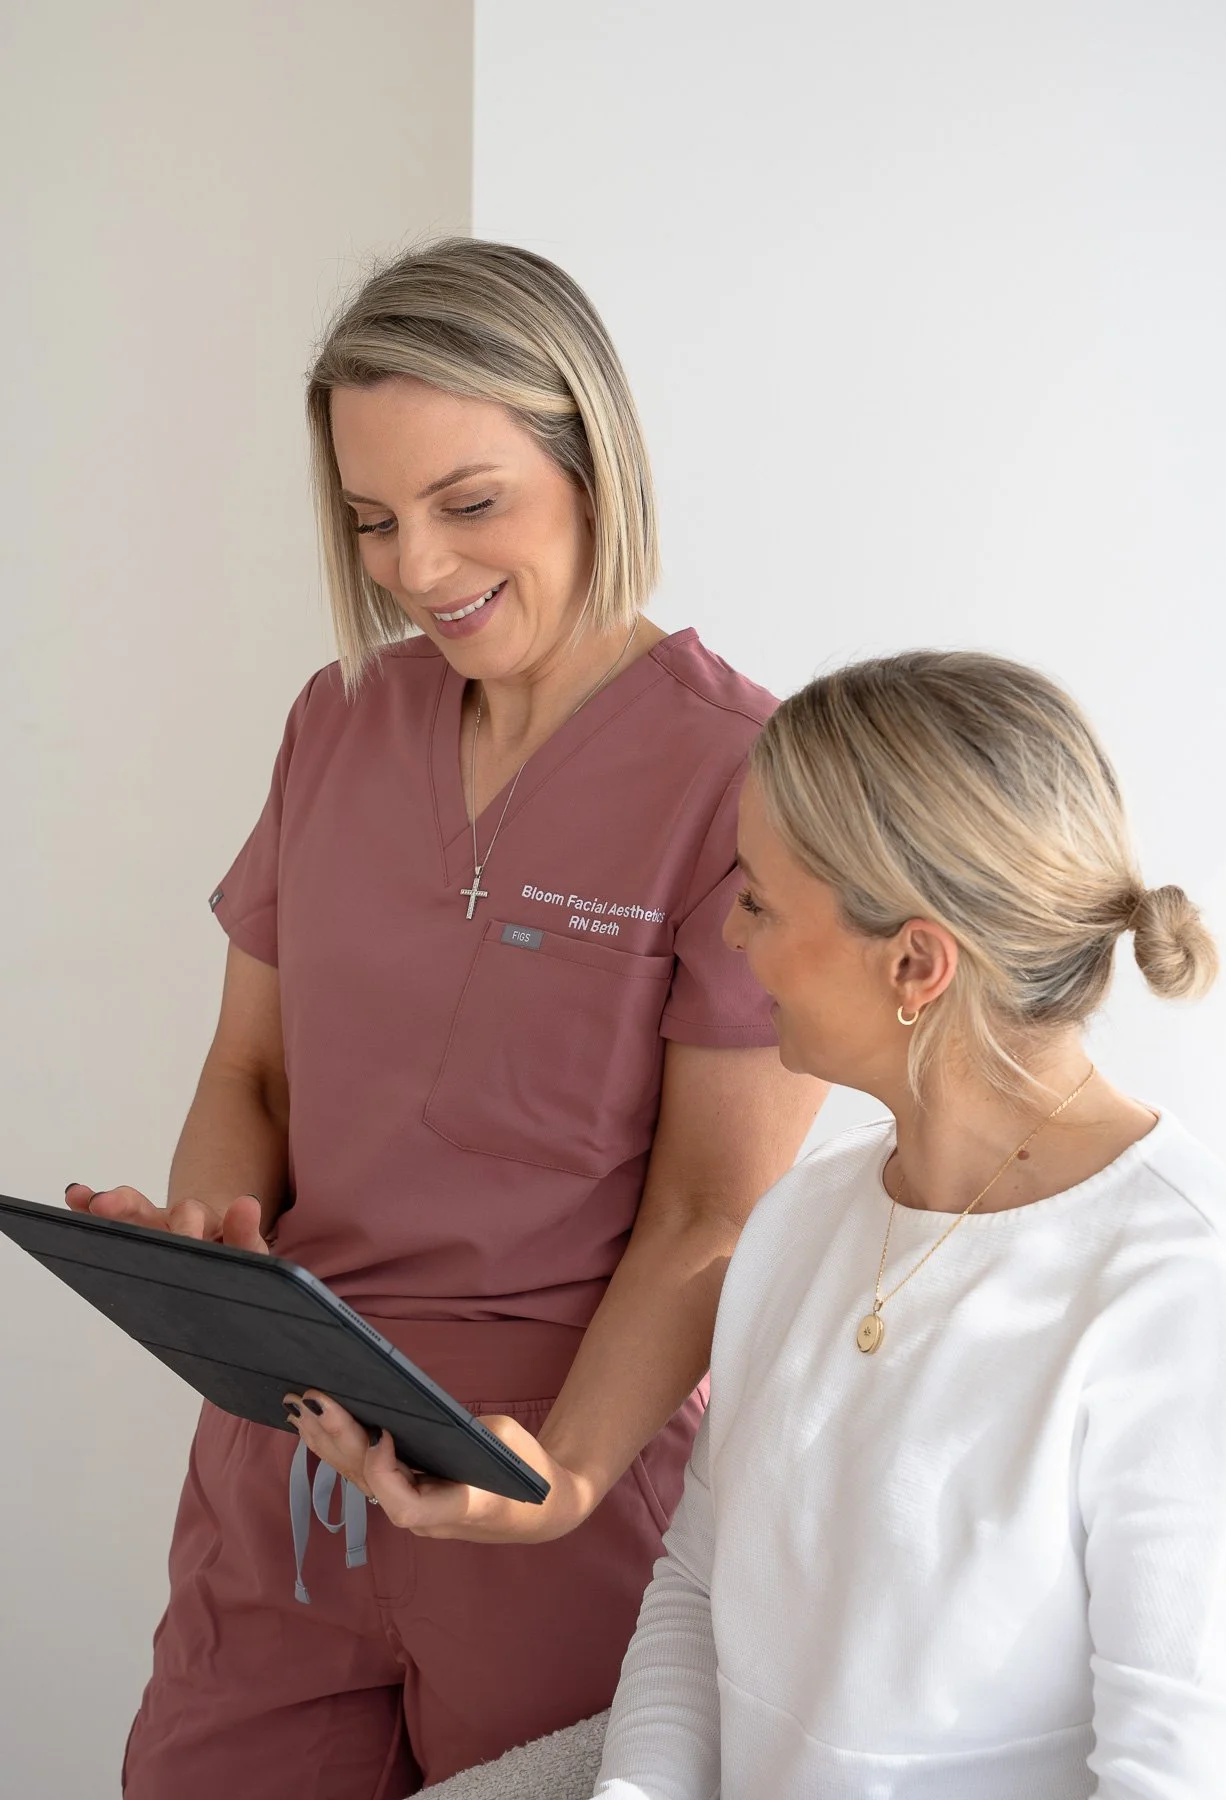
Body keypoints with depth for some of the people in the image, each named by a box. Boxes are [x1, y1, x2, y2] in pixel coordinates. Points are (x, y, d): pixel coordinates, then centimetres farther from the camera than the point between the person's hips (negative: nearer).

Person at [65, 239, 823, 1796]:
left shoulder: (741, 777, -12)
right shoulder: (340, 723, 6)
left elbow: (711, 1219, -12)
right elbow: (249, 1069, 12)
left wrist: (564, 1474, -26)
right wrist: (207, 1234, -9)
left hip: (576, 1463, -5)